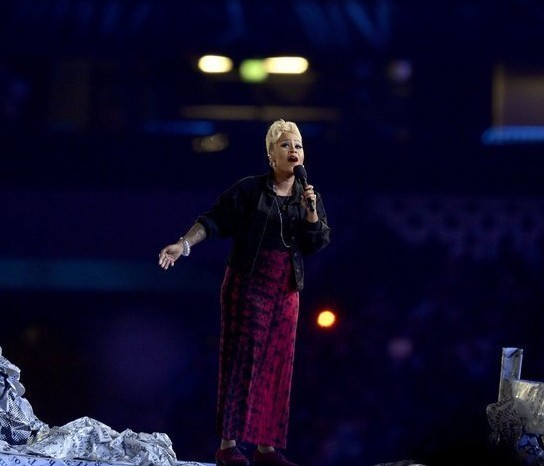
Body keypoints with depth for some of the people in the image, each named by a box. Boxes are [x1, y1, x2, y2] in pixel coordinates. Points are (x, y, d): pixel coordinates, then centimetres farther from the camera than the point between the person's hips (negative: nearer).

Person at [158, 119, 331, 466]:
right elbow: (214, 220, -7)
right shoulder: (249, 190, -4)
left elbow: (320, 242, 1)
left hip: (285, 292, 5)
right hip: (247, 285, -5)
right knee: (240, 360, -8)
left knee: (276, 366, 2)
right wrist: (184, 245, -20)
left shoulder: (310, 197, 9)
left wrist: (311, 212, -15)